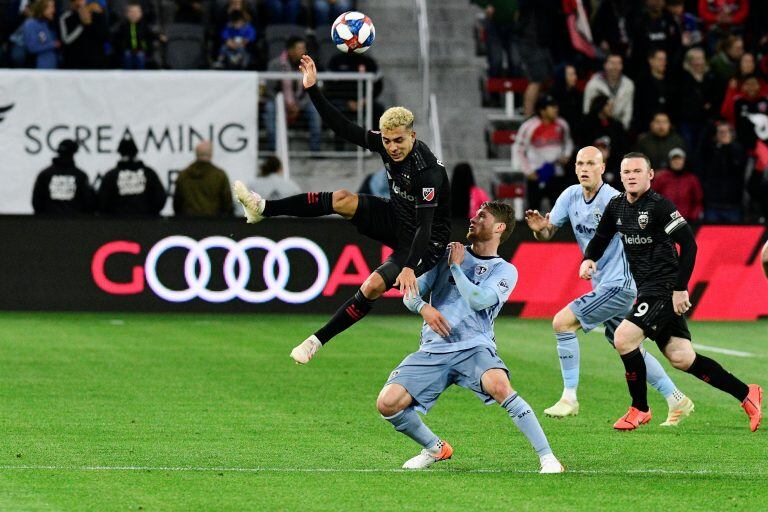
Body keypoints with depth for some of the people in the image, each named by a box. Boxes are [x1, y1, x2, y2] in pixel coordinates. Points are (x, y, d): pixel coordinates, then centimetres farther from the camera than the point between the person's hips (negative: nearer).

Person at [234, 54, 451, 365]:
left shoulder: (427, 171, -32)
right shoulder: (386, 145, -10)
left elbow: (425, 224, -37)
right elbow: (344, 129, -5)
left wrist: (409, 268, -48)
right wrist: (313, 90, -12)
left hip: (425, 242, -7)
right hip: (396, 221, 7)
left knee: (374, 286, -24)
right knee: (342, 200, -12)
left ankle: (318, 340, -13)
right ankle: (262, 209, -11)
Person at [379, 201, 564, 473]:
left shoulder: (505, 271, 7)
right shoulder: (448, 254, 17)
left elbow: (477, 300, -11)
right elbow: (410, 294, 15)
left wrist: (456, 266, -1)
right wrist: (423, 307, -7)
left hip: (473, 348, -4)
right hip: (433, 350, 4)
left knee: (498, 384, -36)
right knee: (387, 403, -15)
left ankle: (548, 459, -30)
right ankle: (435, 448, 13)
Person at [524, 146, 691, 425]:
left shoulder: (613, 200, -18)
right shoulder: (570, 196, 4)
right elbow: (548, 233, 8)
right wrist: (539, 228, -14)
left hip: (619, 284, -8)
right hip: (604, 284, 8)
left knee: (562, 321, -15)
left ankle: (569, 398, -9)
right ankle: (677, 401, 25)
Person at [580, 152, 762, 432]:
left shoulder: (659, 205, -14)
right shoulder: (616, 206, 9)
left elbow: (688, 243, -17)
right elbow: (601, 238, 23)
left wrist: (680, 289, -20)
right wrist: (588, 259, 2)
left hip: (665, 287, -8)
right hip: (646, 289, 8)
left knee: (624, 338, -17)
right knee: (682, 359, 5)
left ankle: (639, 409, 0)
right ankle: (746, 394, 17)